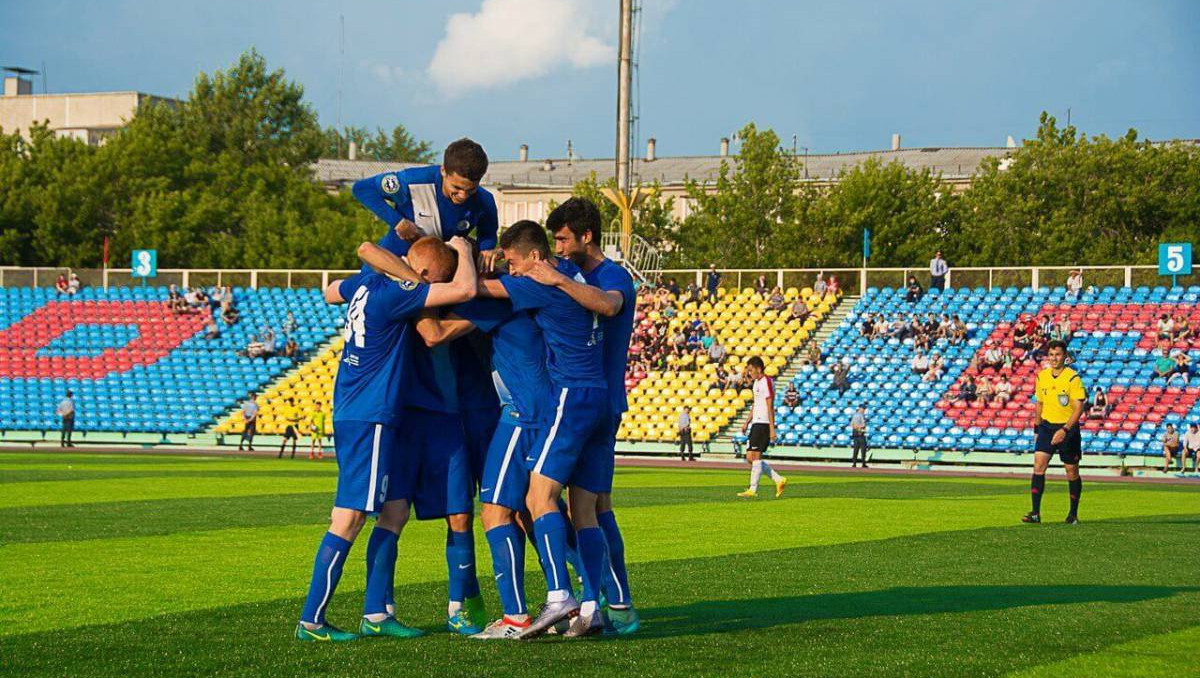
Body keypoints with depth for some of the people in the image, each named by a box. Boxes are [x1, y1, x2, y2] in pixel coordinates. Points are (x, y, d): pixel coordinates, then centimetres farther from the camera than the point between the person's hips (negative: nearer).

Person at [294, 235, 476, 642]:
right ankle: (311, 621, -3)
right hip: (368, 420, -10)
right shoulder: (392, 294, -19)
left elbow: (330, 292, 32)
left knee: (395, 511, 12)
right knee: (350, 518, -7)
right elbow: (464, 289, -24)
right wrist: (463, 251, -3)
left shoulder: (367, 283, 8)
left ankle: (376, 613, 15)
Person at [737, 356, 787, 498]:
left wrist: (772, 429, -19)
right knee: (750, 458, 7)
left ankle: (753, 490, -9)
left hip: (763, 424, -10)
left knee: (755, 456, -11)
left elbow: (770, 407, -16)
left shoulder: (767, 382, -12)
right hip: (756, 423, 10)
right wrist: (747, 422, 21)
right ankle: (779, 480, 12)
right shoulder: (756, 382, 18)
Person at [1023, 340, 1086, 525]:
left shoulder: (1073, 378, -13)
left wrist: (1065, 430, -26)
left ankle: (1073, 514, 20)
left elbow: (1078, 408, -17)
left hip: (1068, 428, -4)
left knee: (1072, 472, 6)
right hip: (1046, 426, 4)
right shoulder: (1041, 377, 3)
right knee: (1038, 465, -11)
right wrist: (1037, 428, 18)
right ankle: (1035, 513, -12)